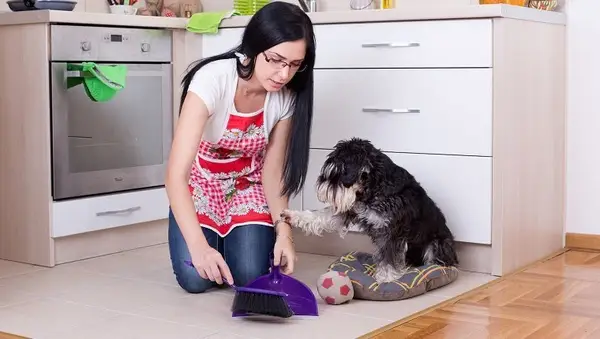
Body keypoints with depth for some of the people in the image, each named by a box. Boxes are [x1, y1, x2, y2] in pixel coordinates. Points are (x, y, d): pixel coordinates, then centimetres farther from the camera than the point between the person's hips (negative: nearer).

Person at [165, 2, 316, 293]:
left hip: (247, 183, 2)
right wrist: (198, 246, -49)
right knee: (196, 278, -18)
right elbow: (176, 174, -39)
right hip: (200, 181, -2)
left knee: (250, 276, -15)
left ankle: (237, 237, 19)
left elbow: (272, 170, -10)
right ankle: (213, 239, 16)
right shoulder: (213, 80, -35)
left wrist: (284, 233, -25)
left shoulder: (286, 97, -21)